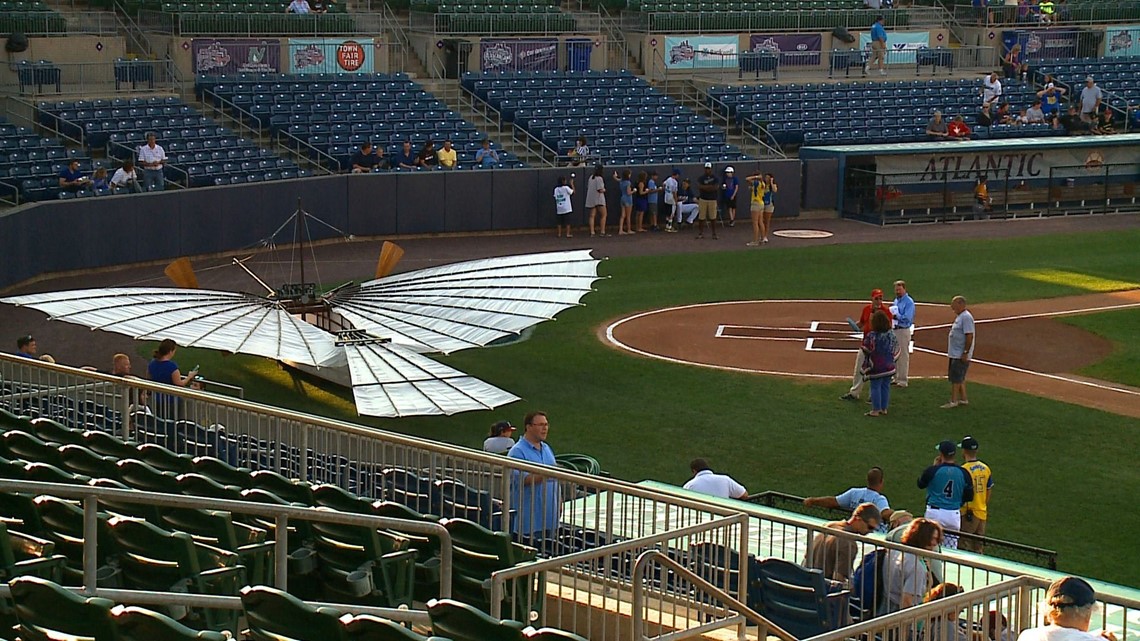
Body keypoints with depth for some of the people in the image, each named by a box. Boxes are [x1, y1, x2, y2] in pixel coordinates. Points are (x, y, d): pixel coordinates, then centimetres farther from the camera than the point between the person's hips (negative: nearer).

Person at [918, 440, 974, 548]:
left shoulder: (933, 470, -10)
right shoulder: (963, 473, -1)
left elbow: (920, 485, 10)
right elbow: (969, 497, 4)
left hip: (934, 513, -3)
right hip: (954, 515, 3)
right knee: (951, 550, 9)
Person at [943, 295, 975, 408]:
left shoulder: (966, 317, -18)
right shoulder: (959, 316, 14)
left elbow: (969, 336, -22)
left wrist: (965, 353, -24)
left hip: (960, 355, -10)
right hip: (955, 353, 10)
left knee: (955, 378, -9)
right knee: (959, 377, 15)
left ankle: (953, 401, -8)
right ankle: (963, 399, 23)